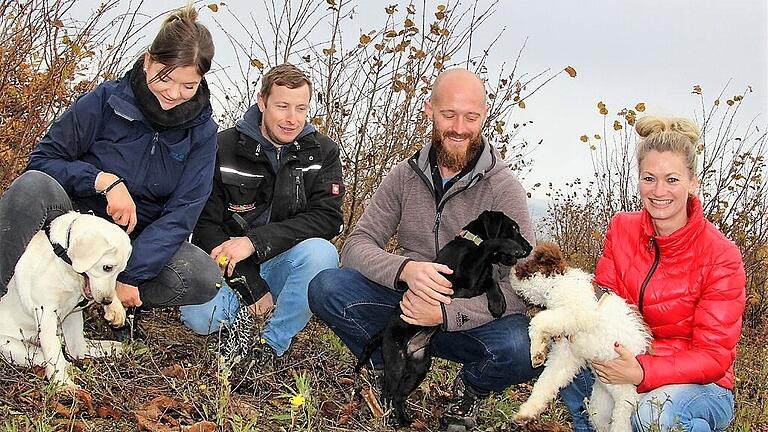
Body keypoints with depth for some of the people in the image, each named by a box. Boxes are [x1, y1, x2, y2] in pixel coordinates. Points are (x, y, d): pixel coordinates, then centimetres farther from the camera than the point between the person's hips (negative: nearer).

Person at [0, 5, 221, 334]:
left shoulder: (201, 131, -6)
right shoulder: (106, 100, -10)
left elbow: (182, 213, -12)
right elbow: (42, 160, -9)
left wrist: (130, 275, -22)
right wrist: (104, 181, -26)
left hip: (140, 241, 2)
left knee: (205, 278, -27)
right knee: (33, 185, -33)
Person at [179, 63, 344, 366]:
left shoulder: (323, 152, -1)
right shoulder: (224, 148, -5)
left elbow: (327, 218, -14)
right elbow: (205, 225, -8)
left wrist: (256, 241, -26)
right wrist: (251, 288, -17)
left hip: (281, 265, 2)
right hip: (232, 268, -2)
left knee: (321, 252, -32)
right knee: (199, 317, -32)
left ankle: (273, 344, -15)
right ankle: (238, 309, 3)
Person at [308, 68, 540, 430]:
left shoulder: (504, 189, -10)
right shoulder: (405, 176, 1)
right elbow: (356, 246, -5)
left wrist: (447, 312, -31)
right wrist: (406, 269, -28)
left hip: (472, 318, -2)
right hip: (409, 306, 2)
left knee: (524, 348, -35)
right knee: (326, 287, -23)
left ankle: (470, 388, 2)